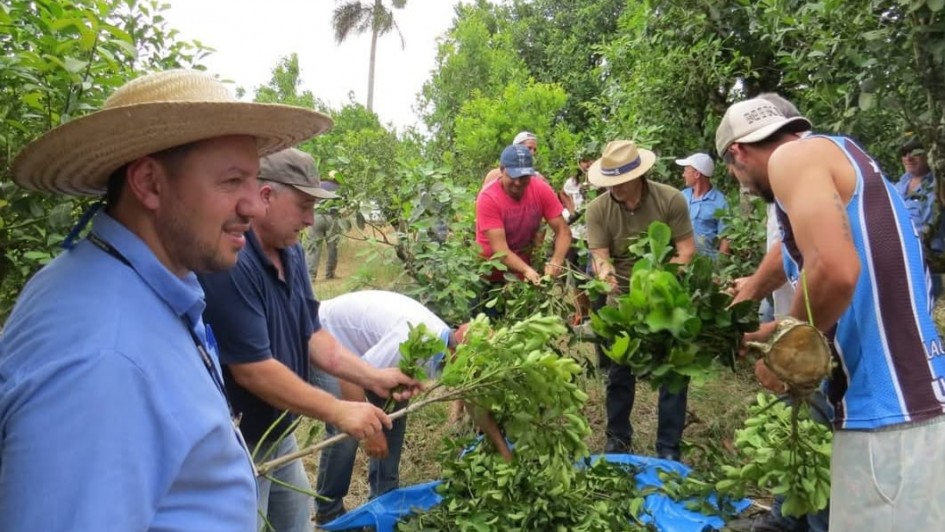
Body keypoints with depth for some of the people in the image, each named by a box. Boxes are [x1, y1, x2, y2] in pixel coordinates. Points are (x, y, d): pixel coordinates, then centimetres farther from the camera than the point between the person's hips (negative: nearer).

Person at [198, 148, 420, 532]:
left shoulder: (290, 252, 1)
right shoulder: (229, 264, -29)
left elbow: (311, 333, 5)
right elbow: (252, 370, -29)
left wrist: (372, 377, -5)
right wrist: (337, 411, -24)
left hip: (280, 433, 9)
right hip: (239, 444, -9)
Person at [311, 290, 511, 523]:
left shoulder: (451, 345, -11)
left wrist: (504, 450, 4)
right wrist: (369, 430, -24)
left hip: (360, 340, 8)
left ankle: (384, 498, 20)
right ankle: (329, 511, 10)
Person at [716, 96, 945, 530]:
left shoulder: (793, 157, -9)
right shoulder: (835, 158, 20)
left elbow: (834, 270, -25)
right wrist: (780, 333, 34)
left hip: (889, 404, -10)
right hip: (910, 392, 10)